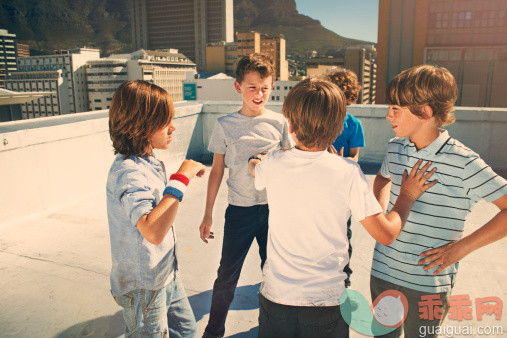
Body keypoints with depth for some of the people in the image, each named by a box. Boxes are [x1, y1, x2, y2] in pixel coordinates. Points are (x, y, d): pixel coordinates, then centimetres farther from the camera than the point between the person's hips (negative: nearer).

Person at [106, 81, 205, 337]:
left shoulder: (150, 162, 3)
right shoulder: (128, 172, -27)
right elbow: (153, 231, -42)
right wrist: (181, 178, -36)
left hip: (166, 274, 9)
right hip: (143, 286, -9)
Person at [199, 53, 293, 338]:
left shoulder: (278, 122, -1)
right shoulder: (225, 125, -4)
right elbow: (217, 171, 2)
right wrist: (208, 214, 3)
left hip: (274, 208, 1)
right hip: (240, 209, -1)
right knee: (227, 276, 7)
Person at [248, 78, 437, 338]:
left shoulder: (273, 164, -10)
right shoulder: (347, 172, -18)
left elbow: (254, 168, 16)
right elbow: (386, 234, -13)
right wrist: (407, 196, 5)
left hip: (275, 297, 2)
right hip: (325, 302, -1)